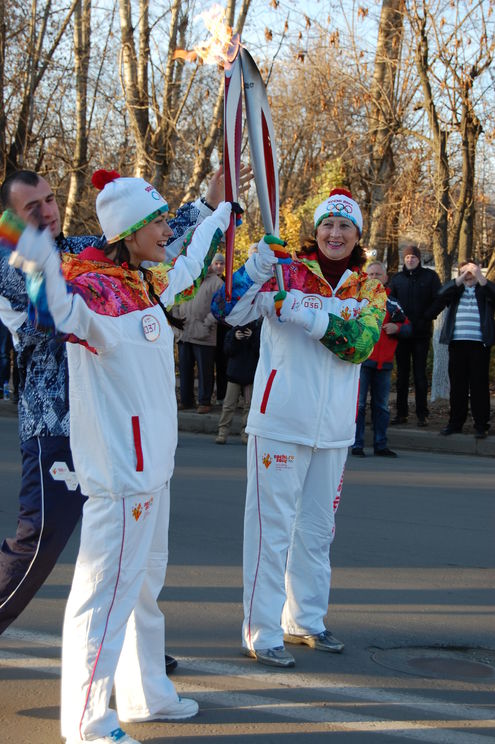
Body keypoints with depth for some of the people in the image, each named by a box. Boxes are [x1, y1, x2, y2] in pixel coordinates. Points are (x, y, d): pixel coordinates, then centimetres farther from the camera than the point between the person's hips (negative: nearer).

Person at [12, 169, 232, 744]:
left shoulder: (145, 284, 11)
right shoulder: (93, 286, -17)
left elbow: (183, 270, 33)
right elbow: (65, 312, -39)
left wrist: (217, 220, 47)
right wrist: (42, 259, -57)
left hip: (151, 462, 10)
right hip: (119, 465, -10)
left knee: (145, 581, 20)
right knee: (108, 586, -6)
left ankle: (145, 694, 35)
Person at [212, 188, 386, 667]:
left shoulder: (369, 291, 6)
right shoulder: (286, 274, -2)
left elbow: (360, 344, -12)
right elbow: (229, 311, -13)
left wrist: (305, 315, -22)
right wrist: (257, 264, -28)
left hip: (334, 429, 5)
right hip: (280, 421, -5)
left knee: (318, 527, 16)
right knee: (271, 526, -4)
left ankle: (305, 620, 31)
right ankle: (261, 632, 3)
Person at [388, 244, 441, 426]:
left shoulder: (430, 276, 4)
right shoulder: (397, 278, 11)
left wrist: (426, 317, -12)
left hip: (421, 333, -3)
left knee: (420, 374, -2)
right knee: (402, 374, 6)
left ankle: (422, 414, 2)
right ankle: (401, 413, 11)